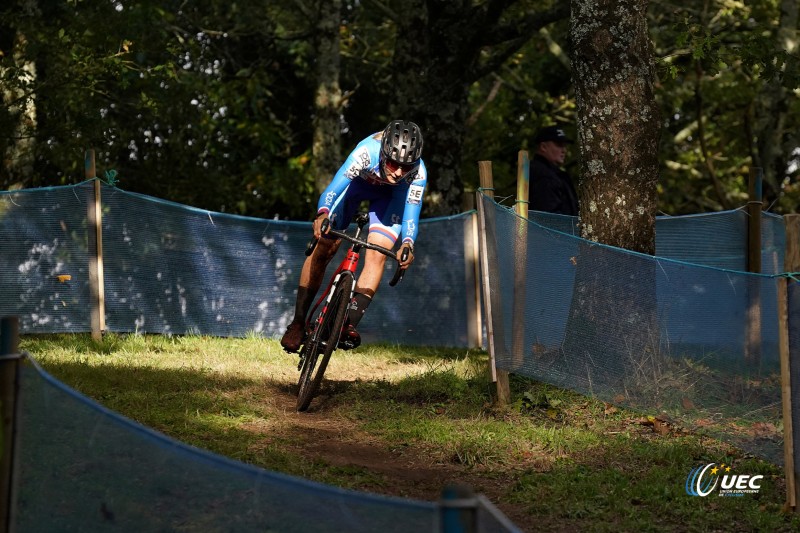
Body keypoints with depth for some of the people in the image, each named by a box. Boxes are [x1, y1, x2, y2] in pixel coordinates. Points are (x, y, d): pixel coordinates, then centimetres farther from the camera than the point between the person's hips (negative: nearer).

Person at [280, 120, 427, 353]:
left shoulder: (418, 172, -35)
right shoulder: (367, 152, -42)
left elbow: (411, 214, -30)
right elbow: (334, 188, -47)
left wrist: (408, 244, -49)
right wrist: (322, 214, -66)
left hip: (391, 194, 1)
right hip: (358, 182, -1)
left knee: (376, 255, -18)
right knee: (323, 249, -6)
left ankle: (350, 323, -16)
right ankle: (298, 323, 4)